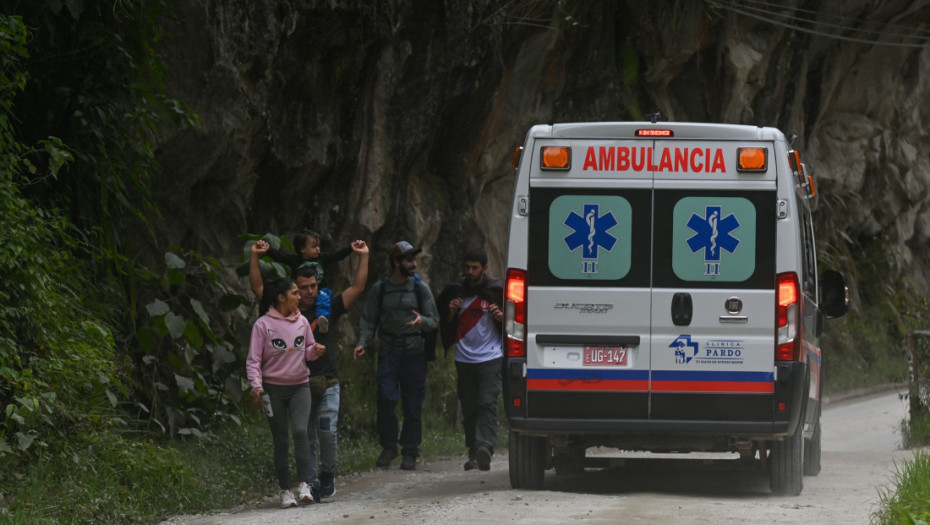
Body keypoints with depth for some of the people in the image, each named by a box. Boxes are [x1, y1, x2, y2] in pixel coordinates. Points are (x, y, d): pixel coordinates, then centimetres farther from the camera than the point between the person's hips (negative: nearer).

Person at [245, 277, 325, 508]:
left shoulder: (302, 322, 6)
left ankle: (304, 484, -19)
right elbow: (253, 360, -6)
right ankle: (285, 490, 10)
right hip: (274, 387, -2)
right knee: (280, 441, 2)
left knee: (300, 430, -19)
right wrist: (256, 385, -19)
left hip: (300, 385, 2)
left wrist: (315, 351, -6)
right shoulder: (263, 325, -7)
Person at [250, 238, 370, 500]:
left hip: (328, 383, -1)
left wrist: (363, 257, 7)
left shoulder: (326, 309, 7)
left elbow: (357, 288, 9)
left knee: (327, 431, -10)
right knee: (306, 437, 2)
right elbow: (258, 288, 7)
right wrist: (255, 257, 3)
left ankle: (327, 474, 11)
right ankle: (311, 483, 7)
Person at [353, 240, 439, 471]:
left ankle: (410, 452, 9)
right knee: (386, 399, -12)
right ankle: (388, 447, 3)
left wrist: (422, 322, -16)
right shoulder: (379, 289, 8)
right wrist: (362, 342, -7)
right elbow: (368, 321, 9)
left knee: (413, 405, 0)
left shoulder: (420, 288, 6)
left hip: (415, 354, 0)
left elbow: (435, 320, 7)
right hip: (388, 351, 0)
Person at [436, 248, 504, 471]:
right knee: (469, 408, 4)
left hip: (490, 358, -4)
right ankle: (474, 454, 10)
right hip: (464, 359, 4)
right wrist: (451, 312, -4)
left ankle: (484, 447, -27)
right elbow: (446, 324, 17)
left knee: (487, 403, -16)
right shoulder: (456, 291, 8)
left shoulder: (496, 290, 0)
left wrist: (501, 317, -14)